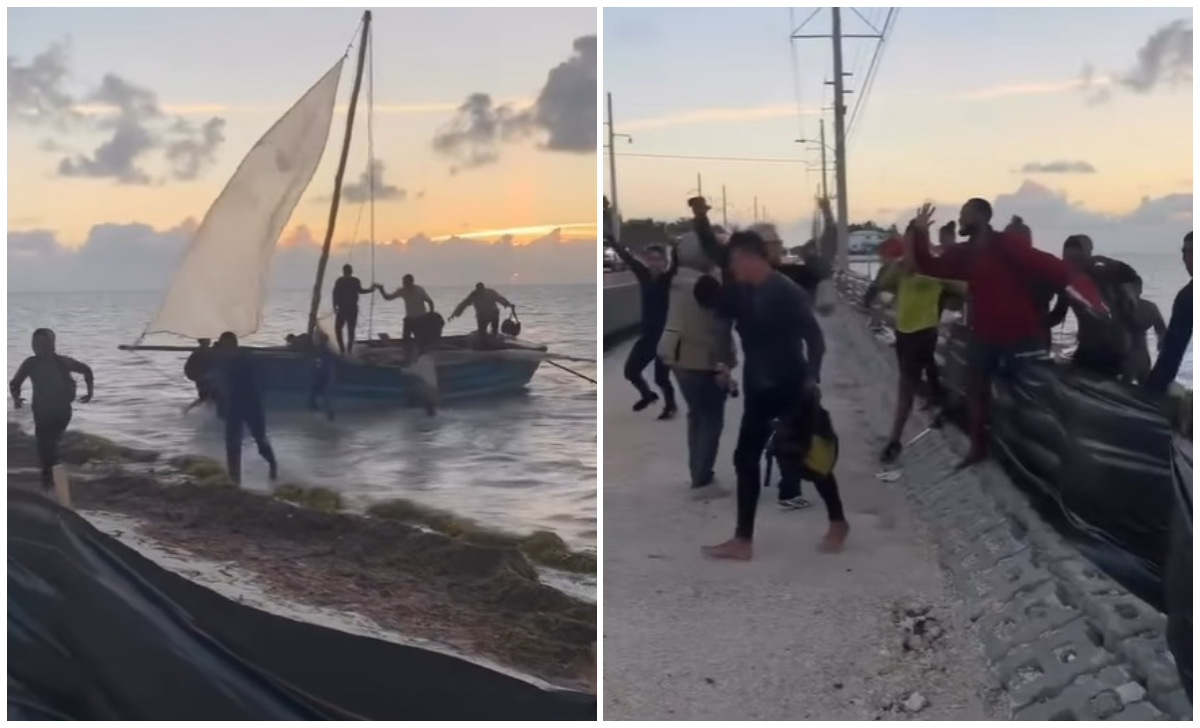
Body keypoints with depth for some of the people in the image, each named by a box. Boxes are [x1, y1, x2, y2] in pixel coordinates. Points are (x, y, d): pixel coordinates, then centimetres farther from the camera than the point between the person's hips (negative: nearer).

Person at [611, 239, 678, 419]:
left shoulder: (669, 278, -12)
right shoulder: (644, 275, 1)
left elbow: (676, 263, -29)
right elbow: (628, 258, 1)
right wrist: (612, 241, -6)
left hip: (665, 335, -5)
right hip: (647, 334, 5)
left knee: (661, 377, -1)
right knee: (630, 370, 9)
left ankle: (670, 405, 27)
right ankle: (648, 395, 38)